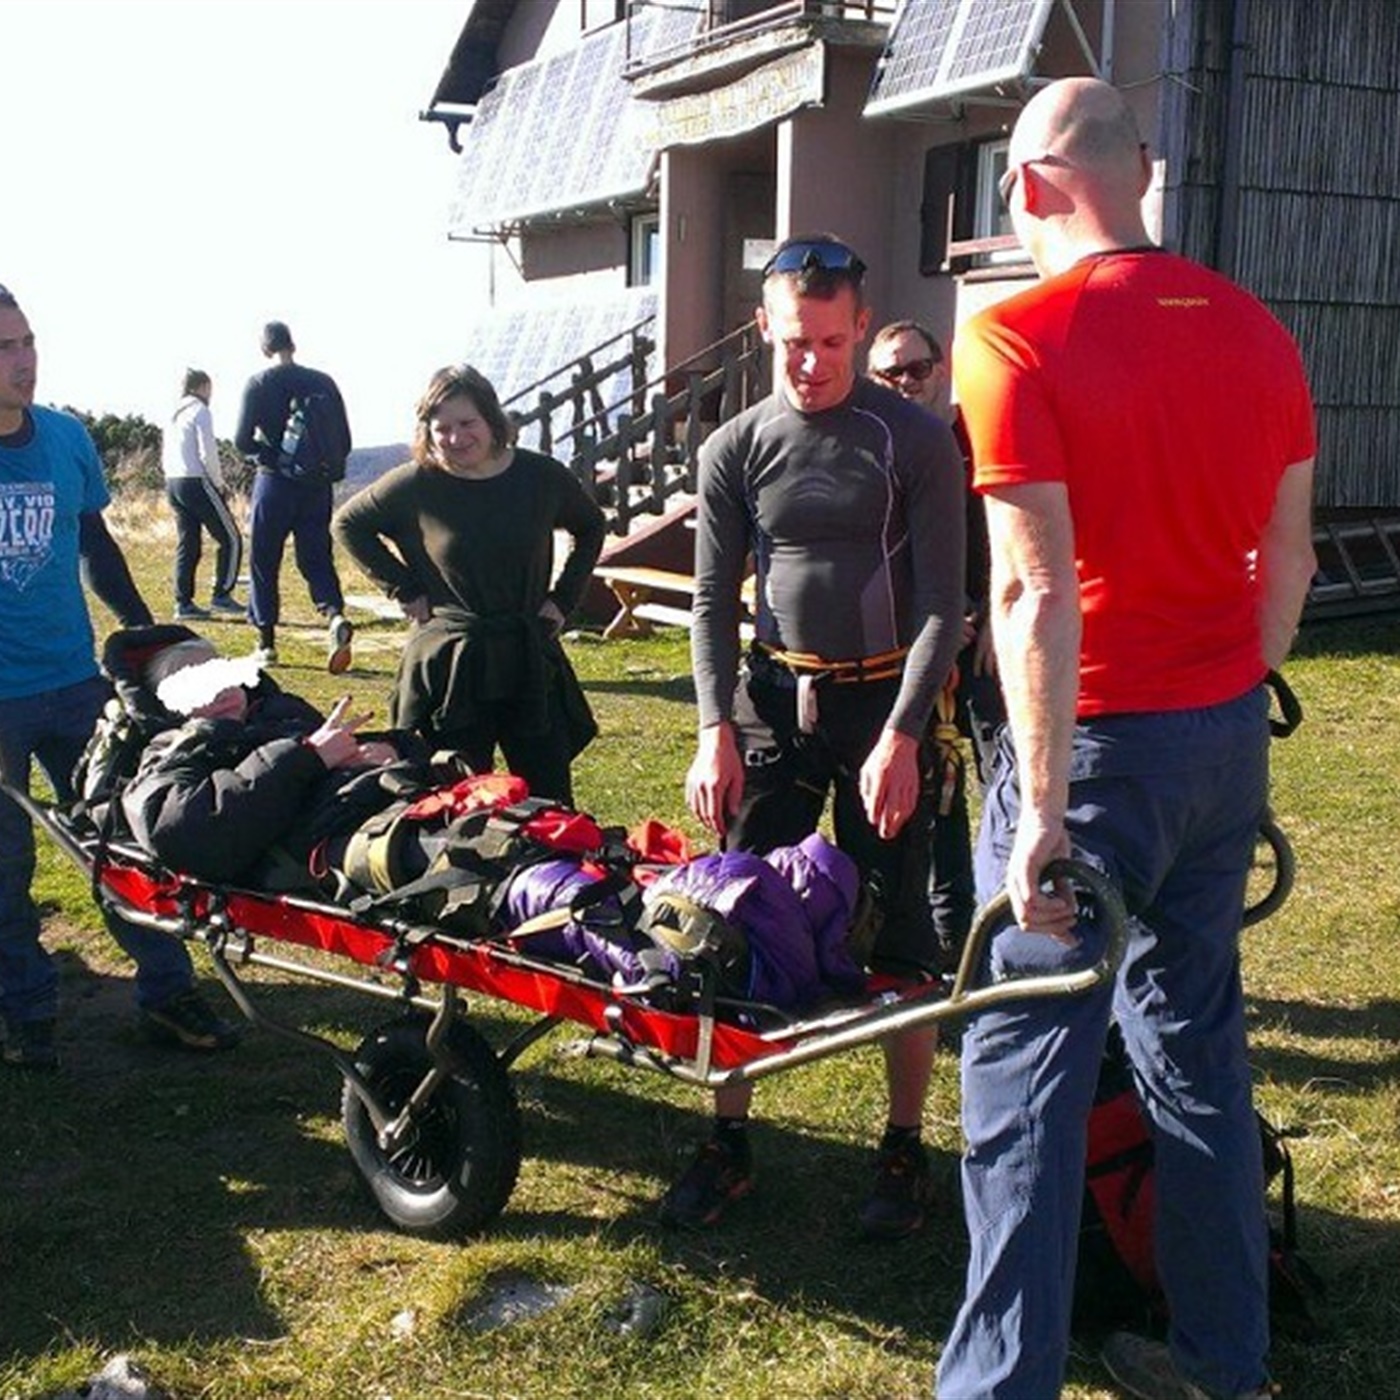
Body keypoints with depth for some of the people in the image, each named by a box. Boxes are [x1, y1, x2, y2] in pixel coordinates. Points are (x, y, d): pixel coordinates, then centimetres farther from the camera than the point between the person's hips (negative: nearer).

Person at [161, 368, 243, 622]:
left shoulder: (174, 415, 17)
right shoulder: (199, 411, -8)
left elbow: (165, 457, 18)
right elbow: (208, 453, -15)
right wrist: (219, 483, -3)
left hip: (173, 484, 8)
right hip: (196, 482, -8)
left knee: (187, 544, 9)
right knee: (230, 538, -1)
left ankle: (183, 604, 6)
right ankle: (221, 596, -5)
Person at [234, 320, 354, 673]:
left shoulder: (259, 384, -5)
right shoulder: (323, 383, 5)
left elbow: (242, 441, -8)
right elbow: (344, 442, 6)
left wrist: (267, 450, 12)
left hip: (275, 482, -3)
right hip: (317, 485, 3)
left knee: (264, 563, 9)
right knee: (316, 558, 9)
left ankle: (266, 642, 11)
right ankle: (334, 615, -19)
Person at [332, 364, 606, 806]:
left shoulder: (542, 478, -1)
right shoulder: (415, 484, -5)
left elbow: (591, 528, 18)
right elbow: (348, 524, 10)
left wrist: (563, 598, 7)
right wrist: (404, 590, 2)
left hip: (531, 662, 2)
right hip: (448, 668, -1)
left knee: (552, 805, 5)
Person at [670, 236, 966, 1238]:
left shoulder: (916, 441, -5)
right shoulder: (737, 449, 3)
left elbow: (942, 602, -8)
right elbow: (715, 601, 4)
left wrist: (902, 735, -17)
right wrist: (717, 730, -7)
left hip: (885, 705, -2)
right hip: (774, 698, 3)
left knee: (898, 931, 3)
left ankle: (906, 1149, 18)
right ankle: (730, 1142, 15)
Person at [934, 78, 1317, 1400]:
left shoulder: (1015, 338, -13)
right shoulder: (1253, 327, 6)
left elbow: (1036, 589, -20)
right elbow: (1288, 558, 10)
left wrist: (1042, 812, -18)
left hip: (1099, 740, -6)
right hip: (1227, 733, 7)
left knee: (1025, 1062, 4)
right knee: (1194, 1033, 18)